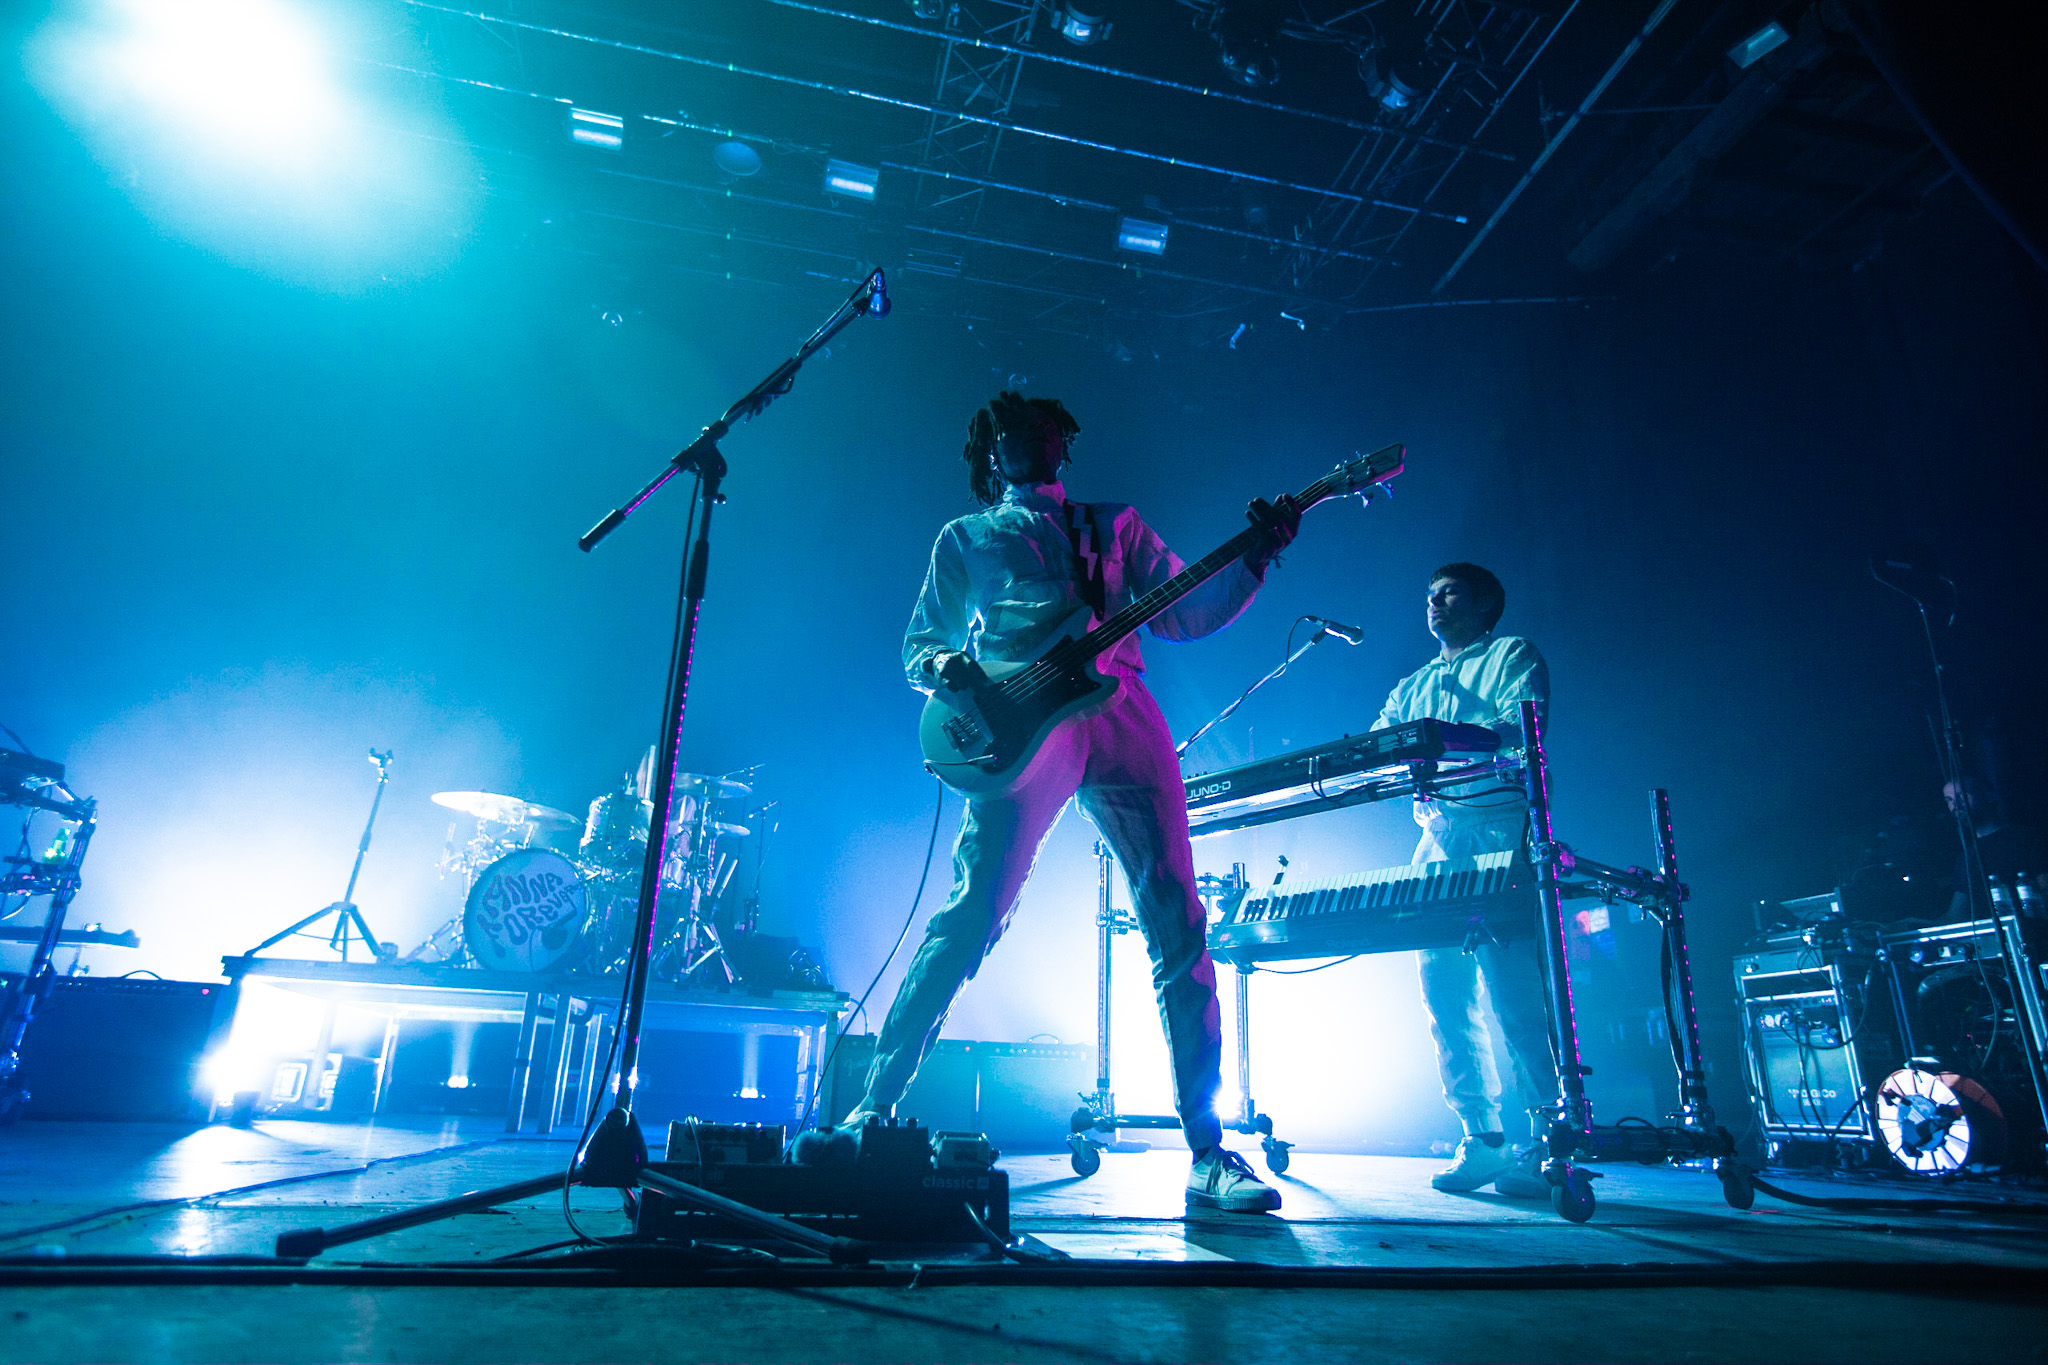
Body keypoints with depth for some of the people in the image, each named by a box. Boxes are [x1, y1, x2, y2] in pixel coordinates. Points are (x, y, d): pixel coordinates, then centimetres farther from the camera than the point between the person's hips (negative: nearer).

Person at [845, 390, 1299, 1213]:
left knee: (1176, 923, -6)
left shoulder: (1115, 525, 28)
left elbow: (1183, 613, 18)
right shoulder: (965, 536, 25)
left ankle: (1208, 1150, 0)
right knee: (970, 916, -12)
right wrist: (941, 665, -5)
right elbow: (919, 642, 19)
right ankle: (875, 1105, 1)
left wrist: (1256, 556, 4)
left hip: (1121, 716, 2)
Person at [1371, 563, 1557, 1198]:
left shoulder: (1513, 655, 10)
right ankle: (1483, 1140, 8)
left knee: (1514, 990, -11)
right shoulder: (1412, 686, 28)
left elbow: (1521, 730, -9)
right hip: (1437, 840, 6)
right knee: (1444, 991, 1)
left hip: (1498, 830, -6)